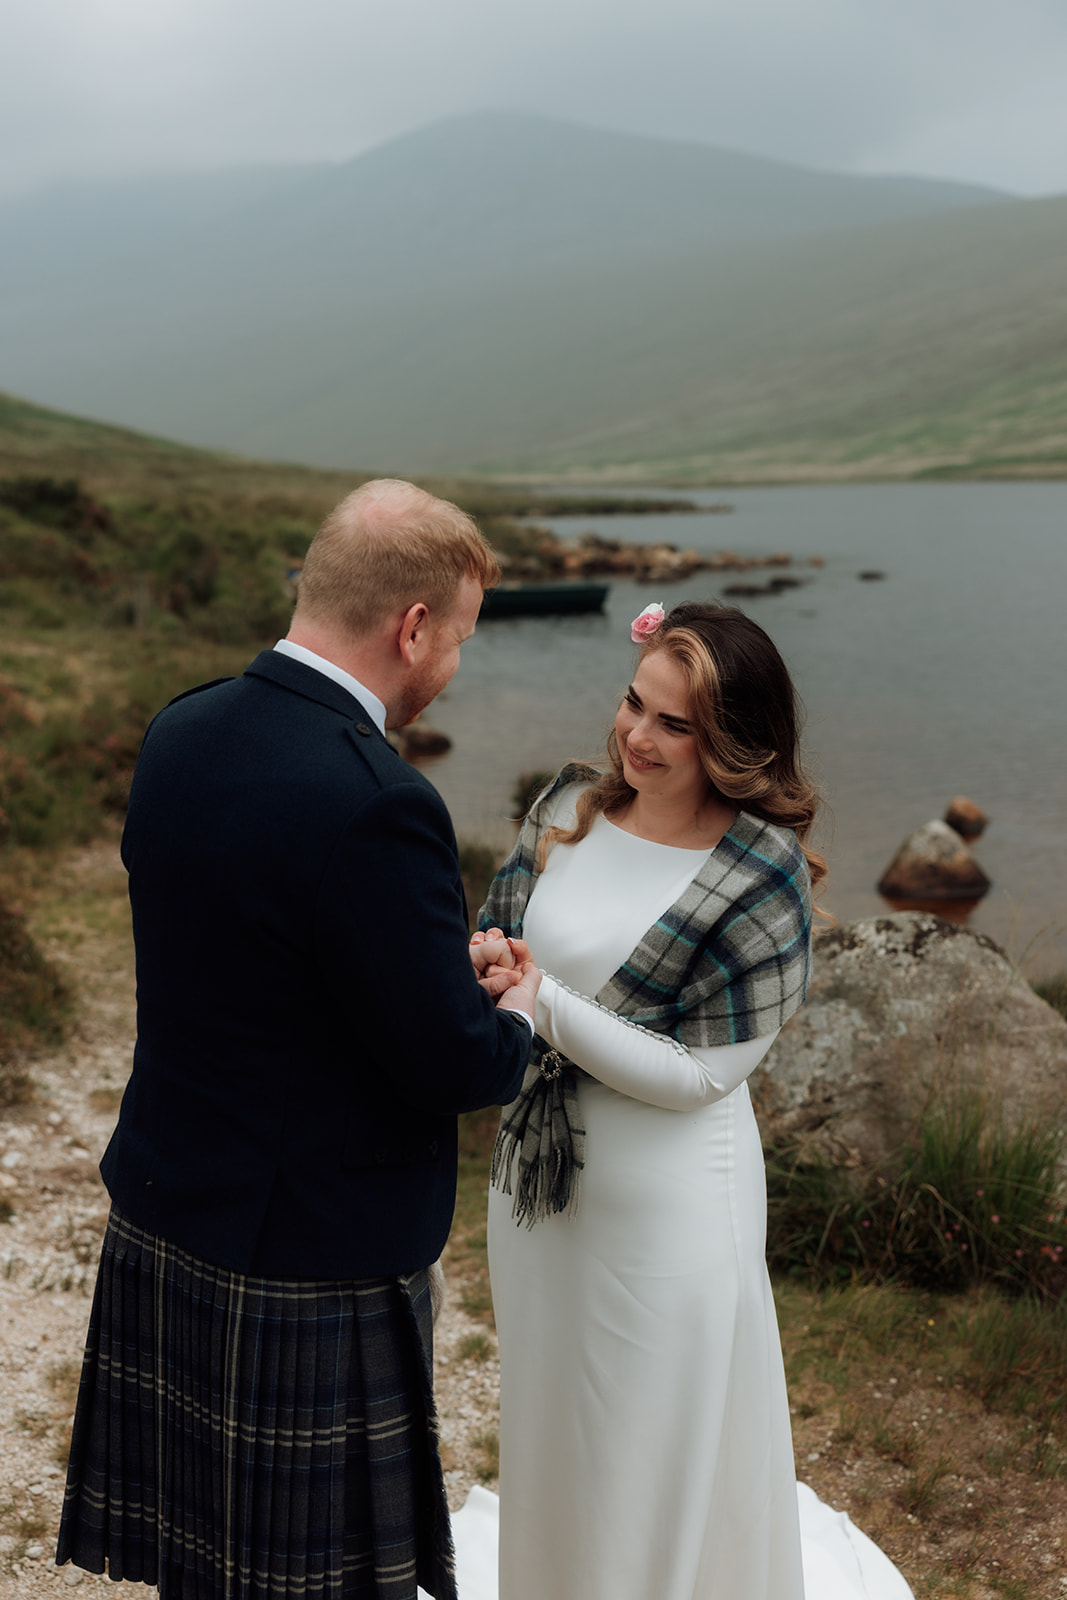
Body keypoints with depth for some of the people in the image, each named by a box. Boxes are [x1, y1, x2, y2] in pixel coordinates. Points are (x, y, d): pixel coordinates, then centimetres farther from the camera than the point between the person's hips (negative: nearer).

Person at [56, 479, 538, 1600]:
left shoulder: (179, 732, -1)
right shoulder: (374, 803, -27)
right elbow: (457, 1065, -21)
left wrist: (447, 965, 8)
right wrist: (519, 1010, 2)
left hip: (157, 1221, 8)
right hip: (311, 1270, -8)